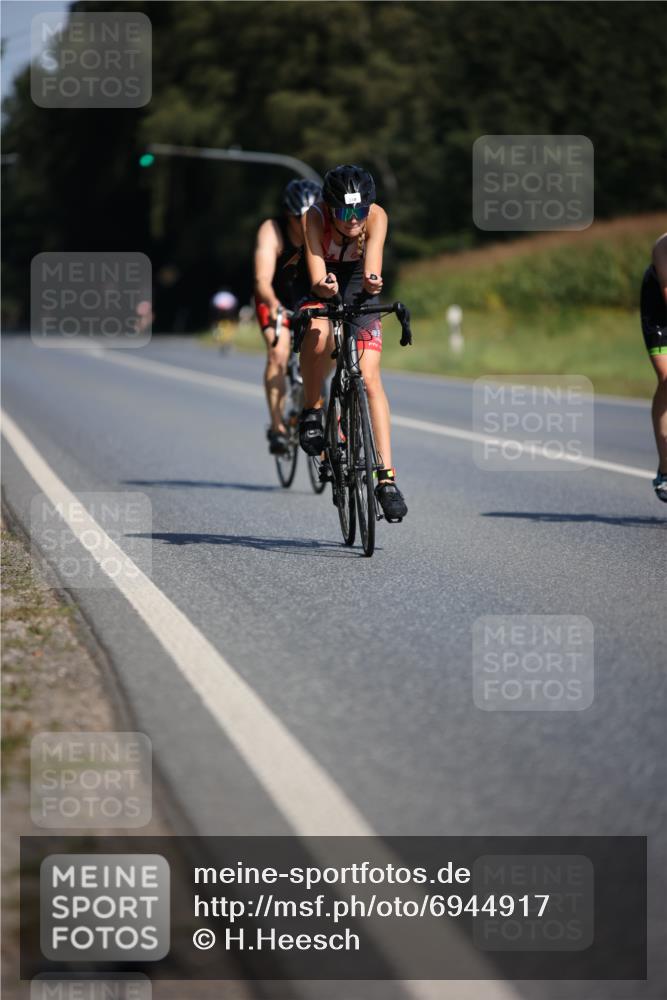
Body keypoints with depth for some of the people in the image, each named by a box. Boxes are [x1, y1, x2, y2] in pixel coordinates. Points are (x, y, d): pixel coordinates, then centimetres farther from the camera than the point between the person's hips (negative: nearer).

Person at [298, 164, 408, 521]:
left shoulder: (377, 216, -26)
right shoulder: (316, 217, -28)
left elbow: (372, 262, -39)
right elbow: (316, 276, -37)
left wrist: (371, 282, -62)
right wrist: (323, 287, -60)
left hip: (357, 290, 1)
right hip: (320, 289, -1)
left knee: (370, 378, -15)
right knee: (319, 336, -37)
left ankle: (386, 478, -17)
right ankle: (311, 412, -11)